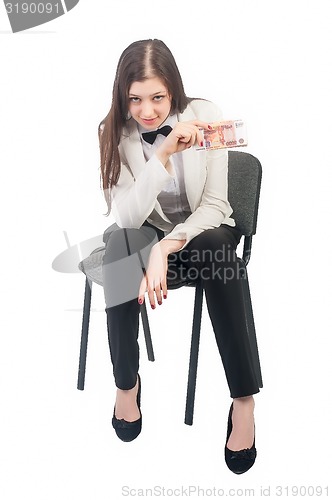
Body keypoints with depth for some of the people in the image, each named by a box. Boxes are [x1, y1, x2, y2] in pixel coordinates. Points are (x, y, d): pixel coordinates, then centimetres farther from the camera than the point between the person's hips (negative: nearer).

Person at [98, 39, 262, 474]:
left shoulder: (204, 115, -15)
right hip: (146, 234, 1)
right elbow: (128, 217, -24)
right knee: (120, 241, -34)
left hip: (202, 229, 0)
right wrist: (164, 153, -37)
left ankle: (244, 400, -28)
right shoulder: (113, 131, -13)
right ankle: (126, 382, -16)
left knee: (218, 247, -35)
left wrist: (164, 249, -31)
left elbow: (214, 206, -15)